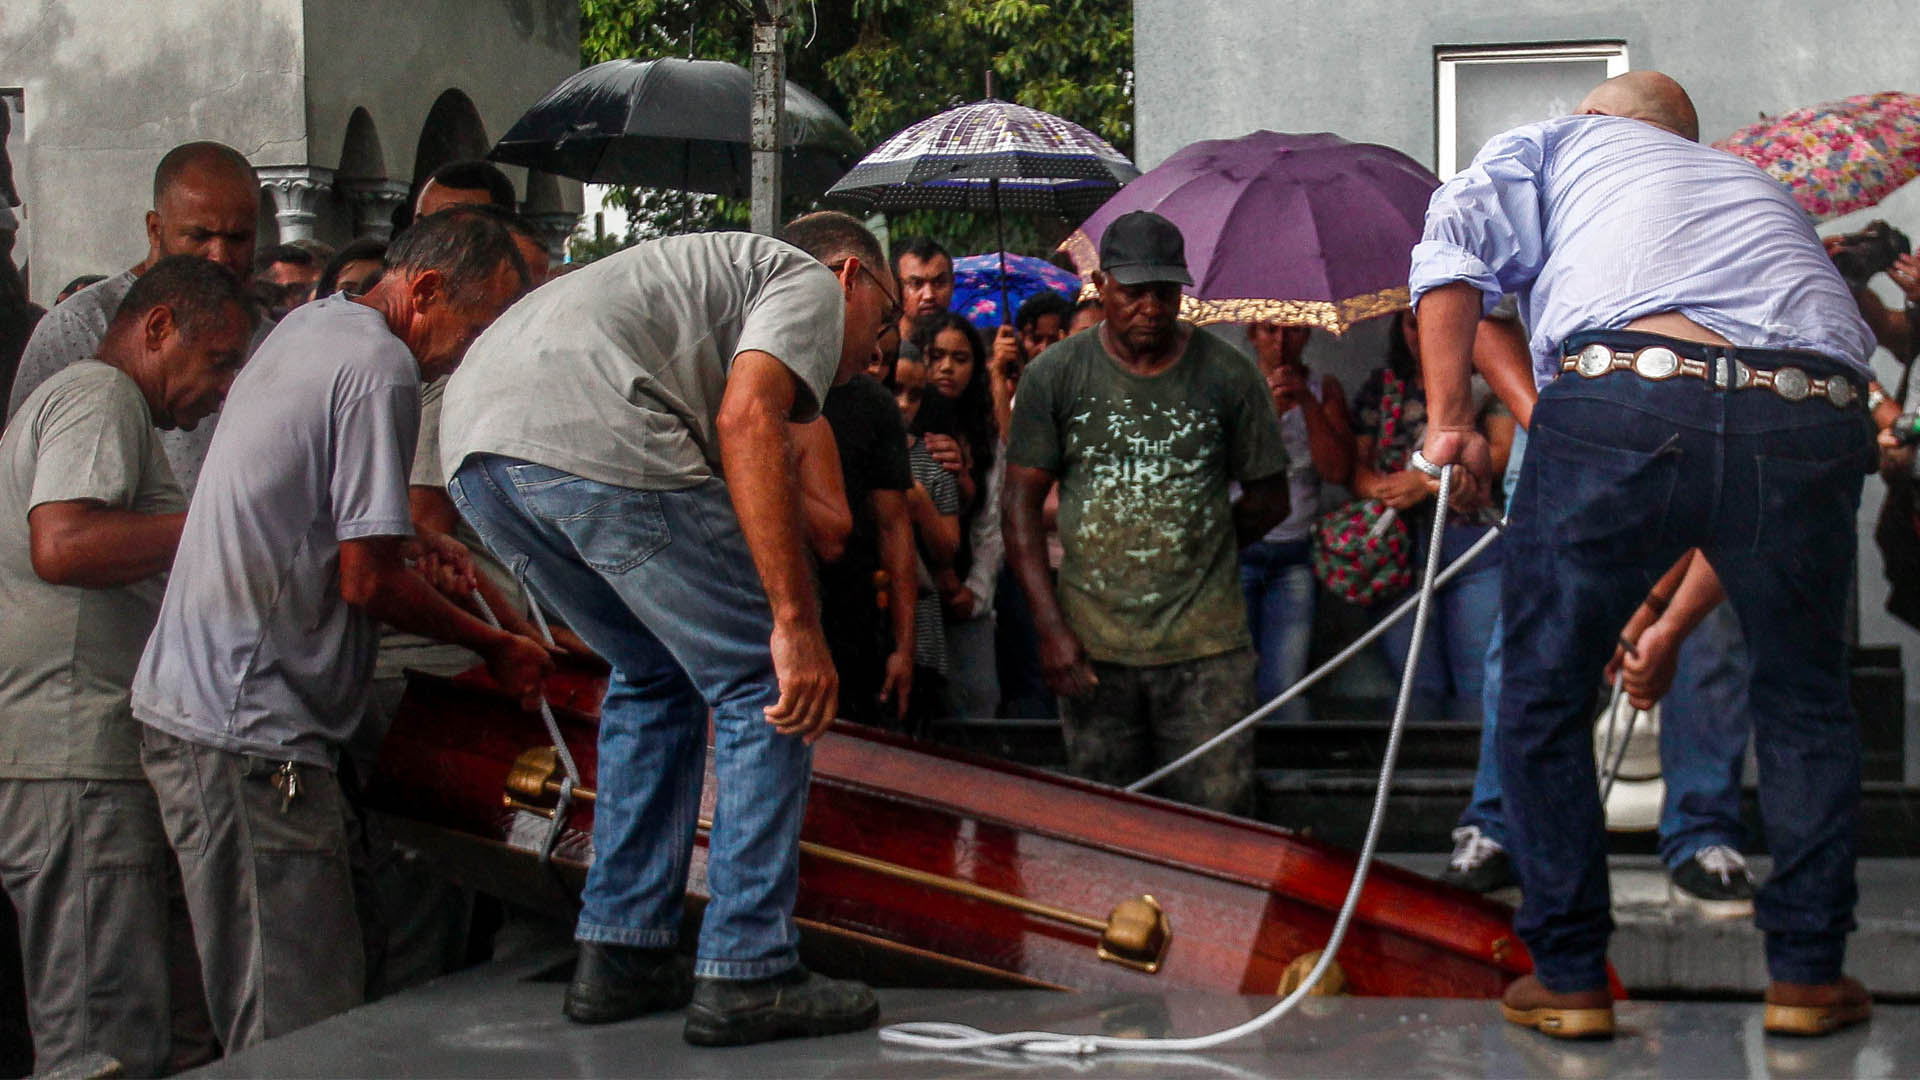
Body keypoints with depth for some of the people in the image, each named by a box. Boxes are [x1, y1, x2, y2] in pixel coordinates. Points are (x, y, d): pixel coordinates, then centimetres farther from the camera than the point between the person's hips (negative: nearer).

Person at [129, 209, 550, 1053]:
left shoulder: (310, 325, 17)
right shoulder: (382, 367, -13)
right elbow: (367, 581, -15)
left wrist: (402, 543, 21)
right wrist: (493, 646, -2)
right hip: (248, 729, -11)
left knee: (268, 1020, 12)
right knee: (304, 1032, -10)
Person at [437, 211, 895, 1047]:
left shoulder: (713, 266, 39)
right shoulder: (810, 283, 13)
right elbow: (747, 418, -9)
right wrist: (796, 623, -12)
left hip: (473, 447, 9)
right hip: (593, 436, -9)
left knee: (654, 674, 26)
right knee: (763, 686, 4)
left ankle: (620, 957, 24)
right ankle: (747, 976, 4)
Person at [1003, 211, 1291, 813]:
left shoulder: (1227, 375, 2)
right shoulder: (1055, 377, 3)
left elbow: (1269, 498, 12)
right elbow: (1021, 504, 3)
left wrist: (1193, 556, 7)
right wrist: (1050, 627, -5)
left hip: (1205, 647, -1)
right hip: (1090, 648, 1)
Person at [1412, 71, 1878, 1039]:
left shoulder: (1559, 143, 31)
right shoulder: (1757, 187, 41)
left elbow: (1457, 237, 6)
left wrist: (1449, 416, 7)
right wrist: (1669, 634, 48)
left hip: (1621, 403, -4)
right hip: (1814, 410, 4)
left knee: (1543, 699, 16)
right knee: (1805, 704, 25)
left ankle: (1569, 976, 20)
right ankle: (1807, 971, 29)